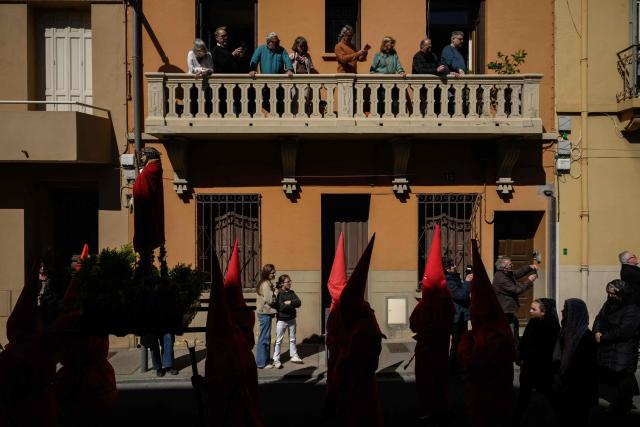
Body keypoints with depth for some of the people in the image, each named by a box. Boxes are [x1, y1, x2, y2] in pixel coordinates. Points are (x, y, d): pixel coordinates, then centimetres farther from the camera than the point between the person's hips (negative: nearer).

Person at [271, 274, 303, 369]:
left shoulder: (291, 292, 3)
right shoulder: (278, 294, -14)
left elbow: (299, 302, -5)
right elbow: (280, 307, -22)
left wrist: (290, 302, -18)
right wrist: (292, 305, -17)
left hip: (291, 319, 6)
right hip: (281, 320, -5)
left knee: (292, 339, 17)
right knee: (278, 340, 0)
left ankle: (294, 356, 30)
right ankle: (276, 360, 7)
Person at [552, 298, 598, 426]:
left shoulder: (585, 336, -18)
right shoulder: (566, 330, 7)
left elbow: (588, 367, -19)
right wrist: (557, 381, 14)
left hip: (577, 389, -8)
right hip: (563, 386, 8)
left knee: (575, 420, 4)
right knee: (564, 418, 14)